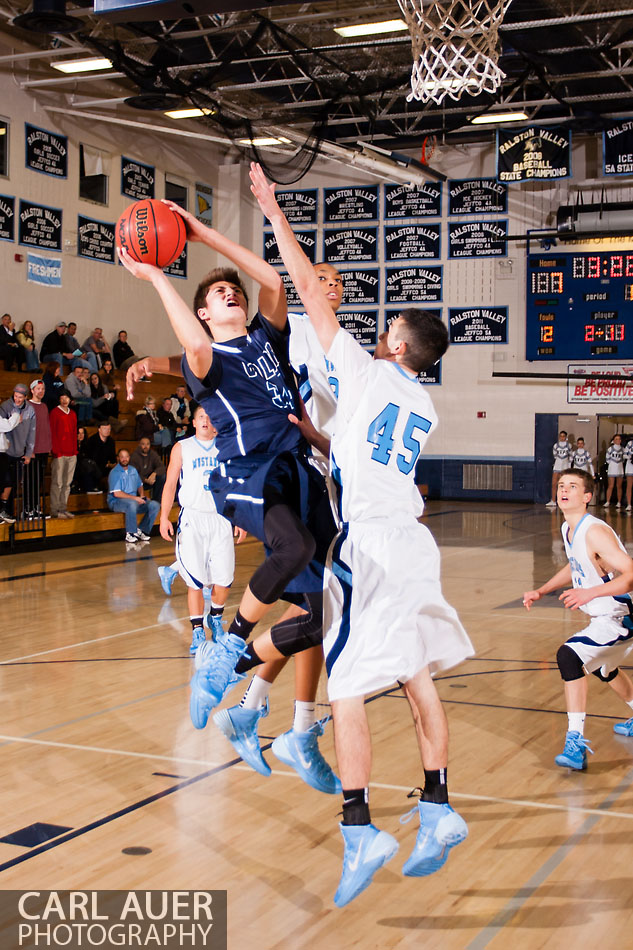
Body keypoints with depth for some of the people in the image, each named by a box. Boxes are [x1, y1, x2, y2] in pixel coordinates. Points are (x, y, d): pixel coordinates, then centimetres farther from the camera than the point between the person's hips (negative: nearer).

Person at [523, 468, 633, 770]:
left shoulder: (595, 532, -26)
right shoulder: (568, 529, 2)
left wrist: (590, 593, -42)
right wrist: (540, 592, 14)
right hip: (607, 618, 11)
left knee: (569, 656, -27)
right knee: (601, 667, 32)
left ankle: (576, 743, -23)